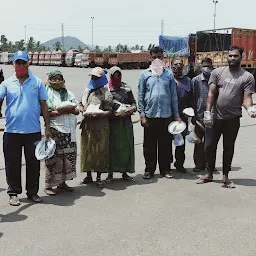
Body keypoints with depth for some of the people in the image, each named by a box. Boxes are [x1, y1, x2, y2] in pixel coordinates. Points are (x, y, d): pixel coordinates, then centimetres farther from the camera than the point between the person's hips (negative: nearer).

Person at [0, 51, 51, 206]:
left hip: (33, 131, 0)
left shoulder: (37, 82, 6)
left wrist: (47, 127, 4)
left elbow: (44, 106, 7)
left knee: (34, 163, 8)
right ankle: (14, 193, 21)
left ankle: (33, 192, 23)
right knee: (13, 164, 7)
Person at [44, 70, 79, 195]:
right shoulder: (47, 94, 1)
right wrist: (60, 112, -18)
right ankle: (48, 185, 1)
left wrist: (72, 110, -7)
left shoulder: (68, 93, 18)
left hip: (69, 130, 6)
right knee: (54, 157, -7)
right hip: (54, 130, -6)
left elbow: (77, 109, 15)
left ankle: (62, 182, 18)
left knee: (69, 156, 5)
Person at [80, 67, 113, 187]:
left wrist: (97, 115, -23)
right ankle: (88, 176, 22)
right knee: (87, 151, 9)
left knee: (100, 151, 2)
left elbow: (108, 111, -8)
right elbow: (81, 105, 18)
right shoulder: (87, 91, 14)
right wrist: (84, 113, -3)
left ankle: (98, 177, 13)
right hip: (87, 126, 5)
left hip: (100, 127, -5)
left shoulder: (106, 93, -4)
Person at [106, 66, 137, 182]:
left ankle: (124, 171, 17)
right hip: (111, 122, -2)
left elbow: (133, 103, 11)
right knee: (112, 147, 1)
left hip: (125, 122, 3)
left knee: (125, 146, 6)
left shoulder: (126, 88, 10)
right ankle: (110, 173, 11)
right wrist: (113, 114, -17)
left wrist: (131, 109, -11)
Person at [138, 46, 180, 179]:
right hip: (150, 115, -1)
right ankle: (149, 169, 15)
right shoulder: (145, 75, 5)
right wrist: (142, 115, -4)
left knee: (166, 144, 6)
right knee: (149, 144, 5)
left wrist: (176, 115, 5)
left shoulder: (169, 74, 7)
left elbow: (174, 96, 8)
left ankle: (165, 169, 17)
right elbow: (141, 96, 3)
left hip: (166, 115, 1)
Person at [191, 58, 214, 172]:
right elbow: (192, 98, 2)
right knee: (198, 140, 4)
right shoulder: (196, 80, 3)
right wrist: (193, 114, -4)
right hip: (200, 115, -2)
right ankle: (199, 164, 13)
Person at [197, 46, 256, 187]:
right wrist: (207, 112, -10)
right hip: (215, 117, 1)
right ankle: (209, 174, 24)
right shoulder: (217, 72, 3)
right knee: (210, 146, 6)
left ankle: (225, 176, 23)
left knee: (228, 148, 10)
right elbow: (211, 93, 0)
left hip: (232, 119, -1)